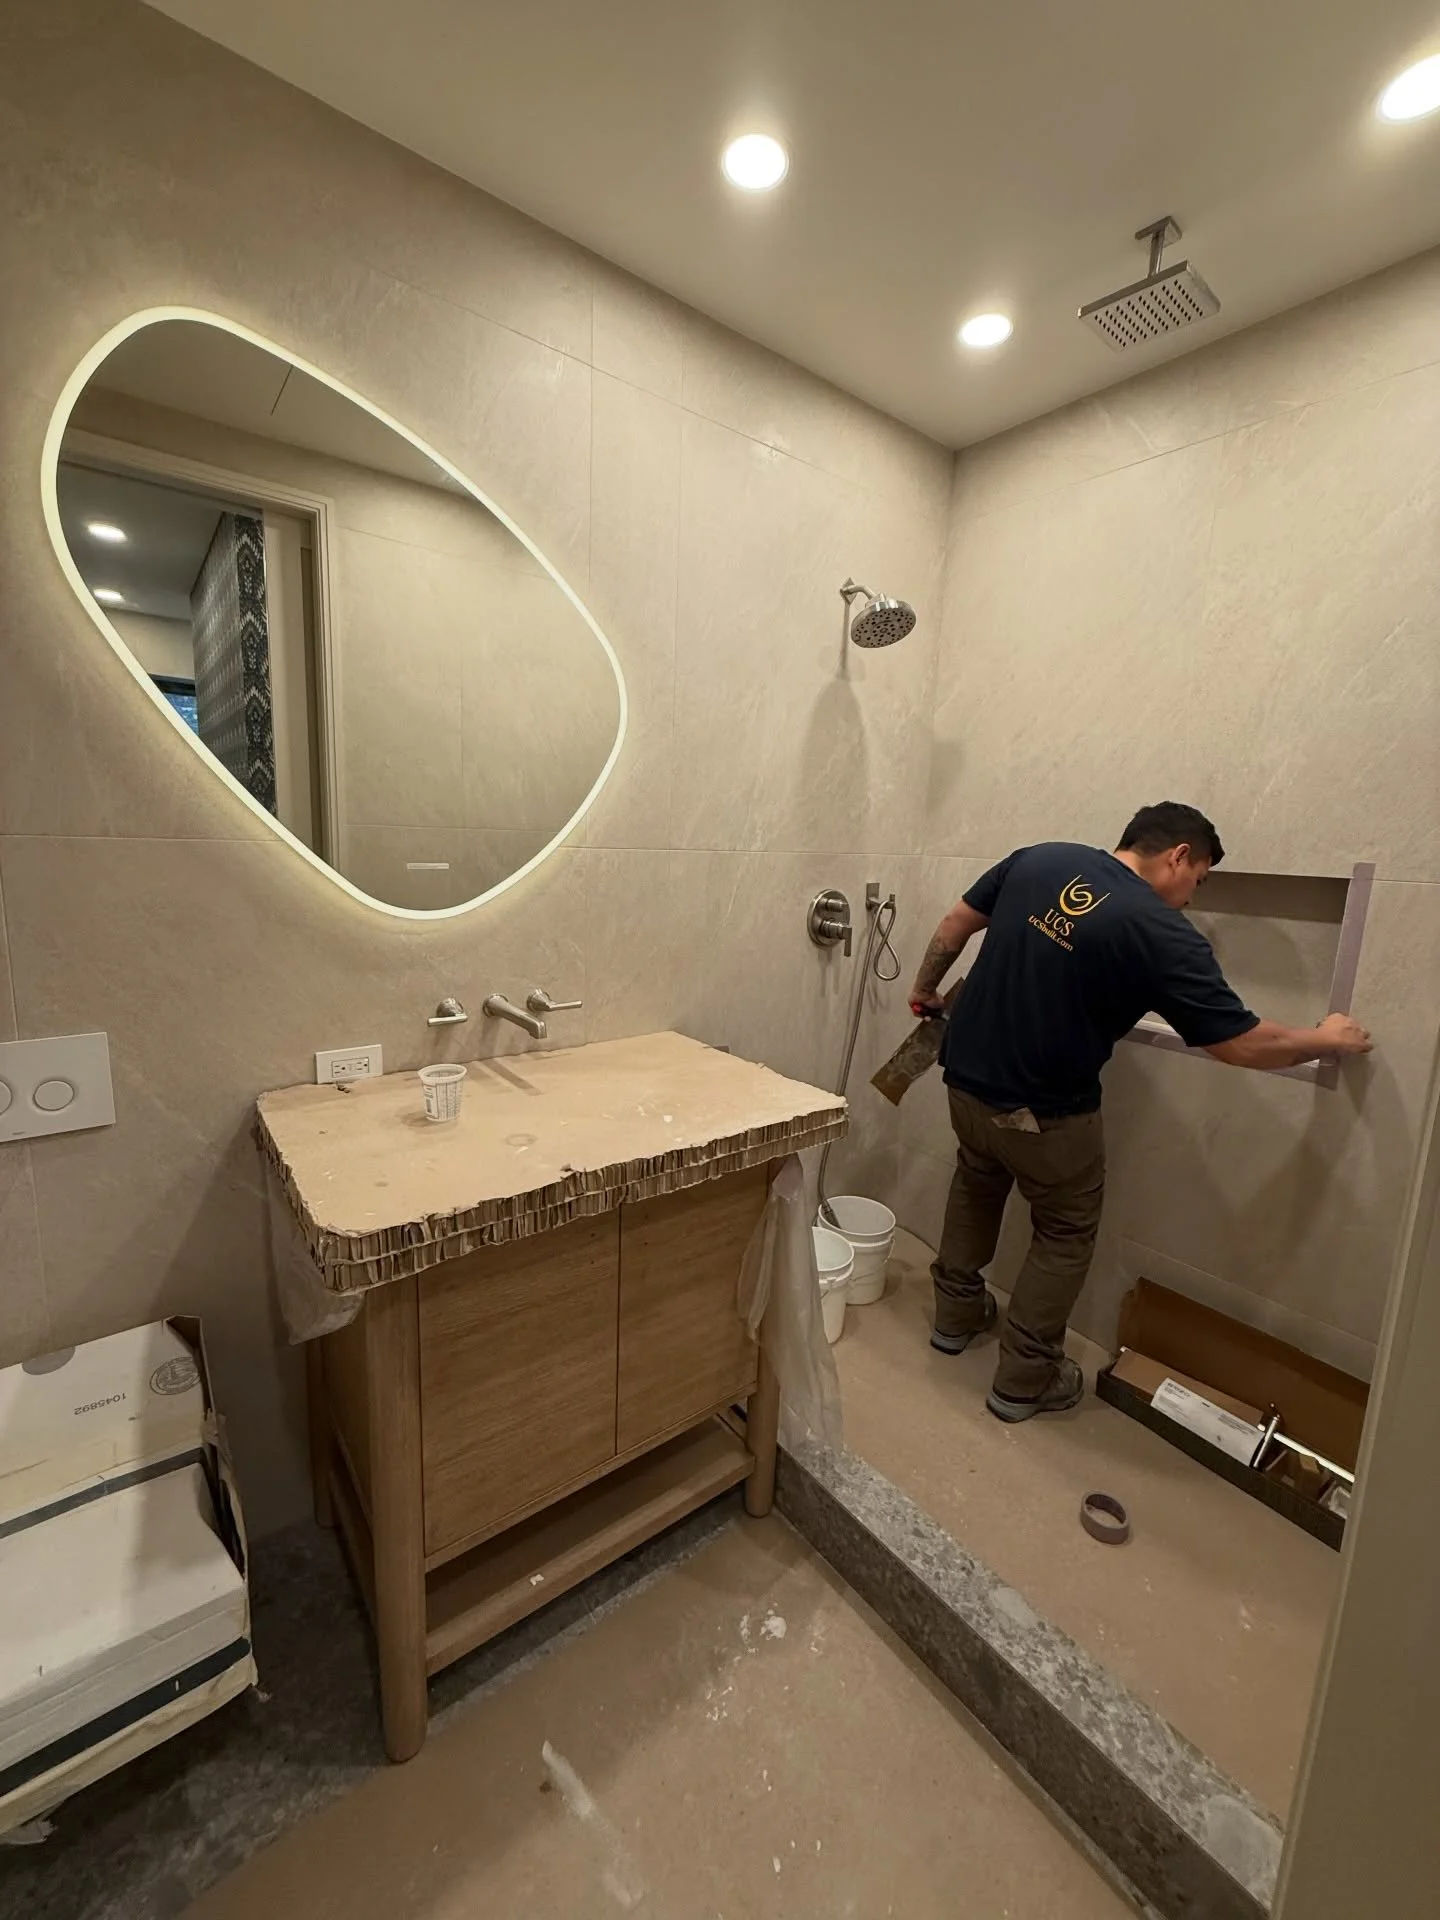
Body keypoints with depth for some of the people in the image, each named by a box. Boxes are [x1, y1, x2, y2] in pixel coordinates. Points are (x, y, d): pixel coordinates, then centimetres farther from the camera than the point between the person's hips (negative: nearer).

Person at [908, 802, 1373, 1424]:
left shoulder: (1038, 858, -1)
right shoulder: (1164, 933, -15)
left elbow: (956, 923, 6)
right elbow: (1243, 1045, -9)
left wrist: (926, 988, 21)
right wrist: (1327, 1040, 11)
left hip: (966, 1075, 6)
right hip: (1044, 1112, -5)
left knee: (976, 1185, 29)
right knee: (1066, 1233, 18)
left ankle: (956, 1314, 46)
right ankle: (1023, 1380, 30)